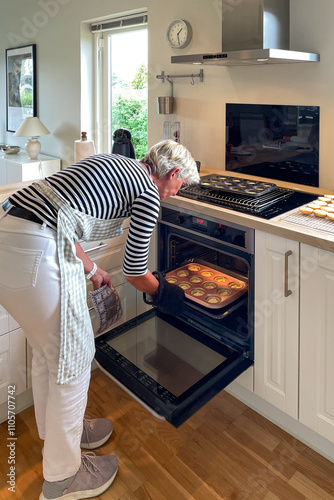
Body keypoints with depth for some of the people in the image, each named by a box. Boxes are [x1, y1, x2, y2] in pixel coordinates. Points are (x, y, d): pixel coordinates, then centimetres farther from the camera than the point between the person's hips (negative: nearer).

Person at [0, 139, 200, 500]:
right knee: (72, 358, 6)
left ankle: (57, 431, 48)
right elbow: (134, 270, 3)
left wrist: (90, 270, 33)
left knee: (47, 350, 24)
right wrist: (162, 293, 24)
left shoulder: (115, 165, 22)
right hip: (35, 253, -10)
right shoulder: (149, 195, -3)